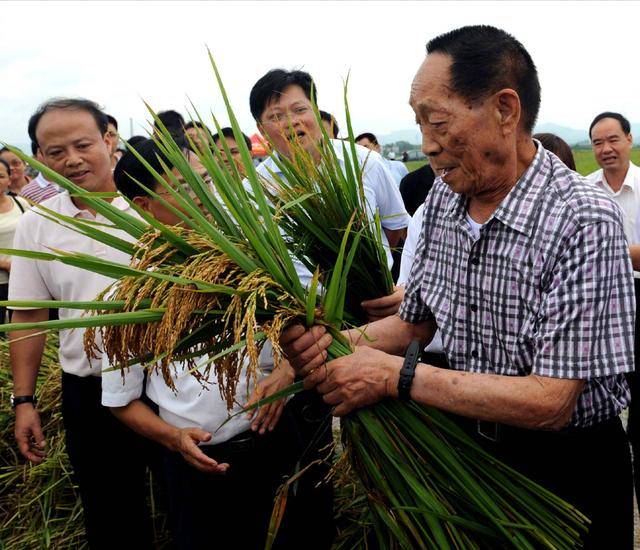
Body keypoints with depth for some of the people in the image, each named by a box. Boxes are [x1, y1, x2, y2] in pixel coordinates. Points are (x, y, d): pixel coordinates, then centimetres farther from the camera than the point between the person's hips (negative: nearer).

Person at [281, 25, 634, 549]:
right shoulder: (444, 197, -5)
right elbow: (417, 319, 4)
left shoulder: (583, 221, -27)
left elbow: (550, 403, -29)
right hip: (470, 448, 6)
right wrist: (338, 341, -15)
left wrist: (396, 375, -29)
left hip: (567, 468, -6)